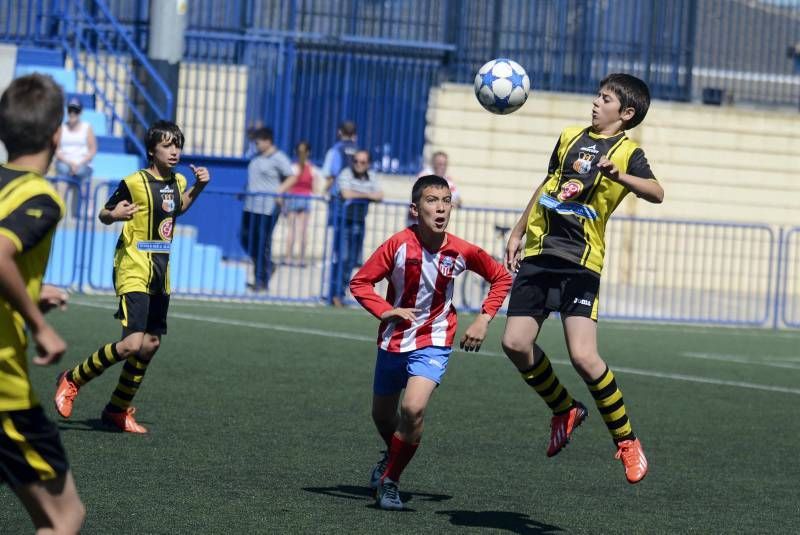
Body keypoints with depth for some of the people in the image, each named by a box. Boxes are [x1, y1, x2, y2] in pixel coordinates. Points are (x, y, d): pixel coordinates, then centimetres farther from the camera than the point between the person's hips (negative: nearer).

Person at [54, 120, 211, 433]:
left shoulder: (178, 182, 7)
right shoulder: (134, 183, -13)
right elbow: (104, 214, -3)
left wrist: (199, 186, 14)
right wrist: (114, 215, -26)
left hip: (160, 273, 8)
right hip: (133, 271, -8)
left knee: (151, 344, 9)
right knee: (132, 344, -20)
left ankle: (118, 411, 22)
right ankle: (72, 381, 0)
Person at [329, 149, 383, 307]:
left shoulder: (371, 178, 9)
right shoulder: (346, 174, -7)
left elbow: (379, 196, -1)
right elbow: (346, 194, -19)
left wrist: (357, 195, -14)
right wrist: (367, 195, -9)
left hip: (359, 221, 5)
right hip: (344, 219, -5)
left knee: (353, 259, 6)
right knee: (341, 257, -9)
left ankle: (341, 290, 15)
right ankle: (336, 294, -7)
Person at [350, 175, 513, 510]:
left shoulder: (462, 252, -13)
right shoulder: (399, 245, -17)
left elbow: (501, 278, 4)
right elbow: (360, 283, -9)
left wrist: (484, 319, -5)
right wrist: (385, 310, -24)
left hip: (433, 343, -2)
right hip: (393, 341, 2)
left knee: (413, 409, -25)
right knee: (382, 415, 18)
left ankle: (389, 481, -5)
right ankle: (393, 455, 53)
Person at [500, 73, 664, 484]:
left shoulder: (627, 153, -2)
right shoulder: (570, 137, 17)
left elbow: (656, 192, -21)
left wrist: (618, 176, -38)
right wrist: (518, 233, 30)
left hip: (580, 264, -6)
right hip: (538, 254, 6)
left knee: (584, 357, -17)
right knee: (515, 343, -4)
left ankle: (626, 441, 0)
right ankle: (564, 411, 21)